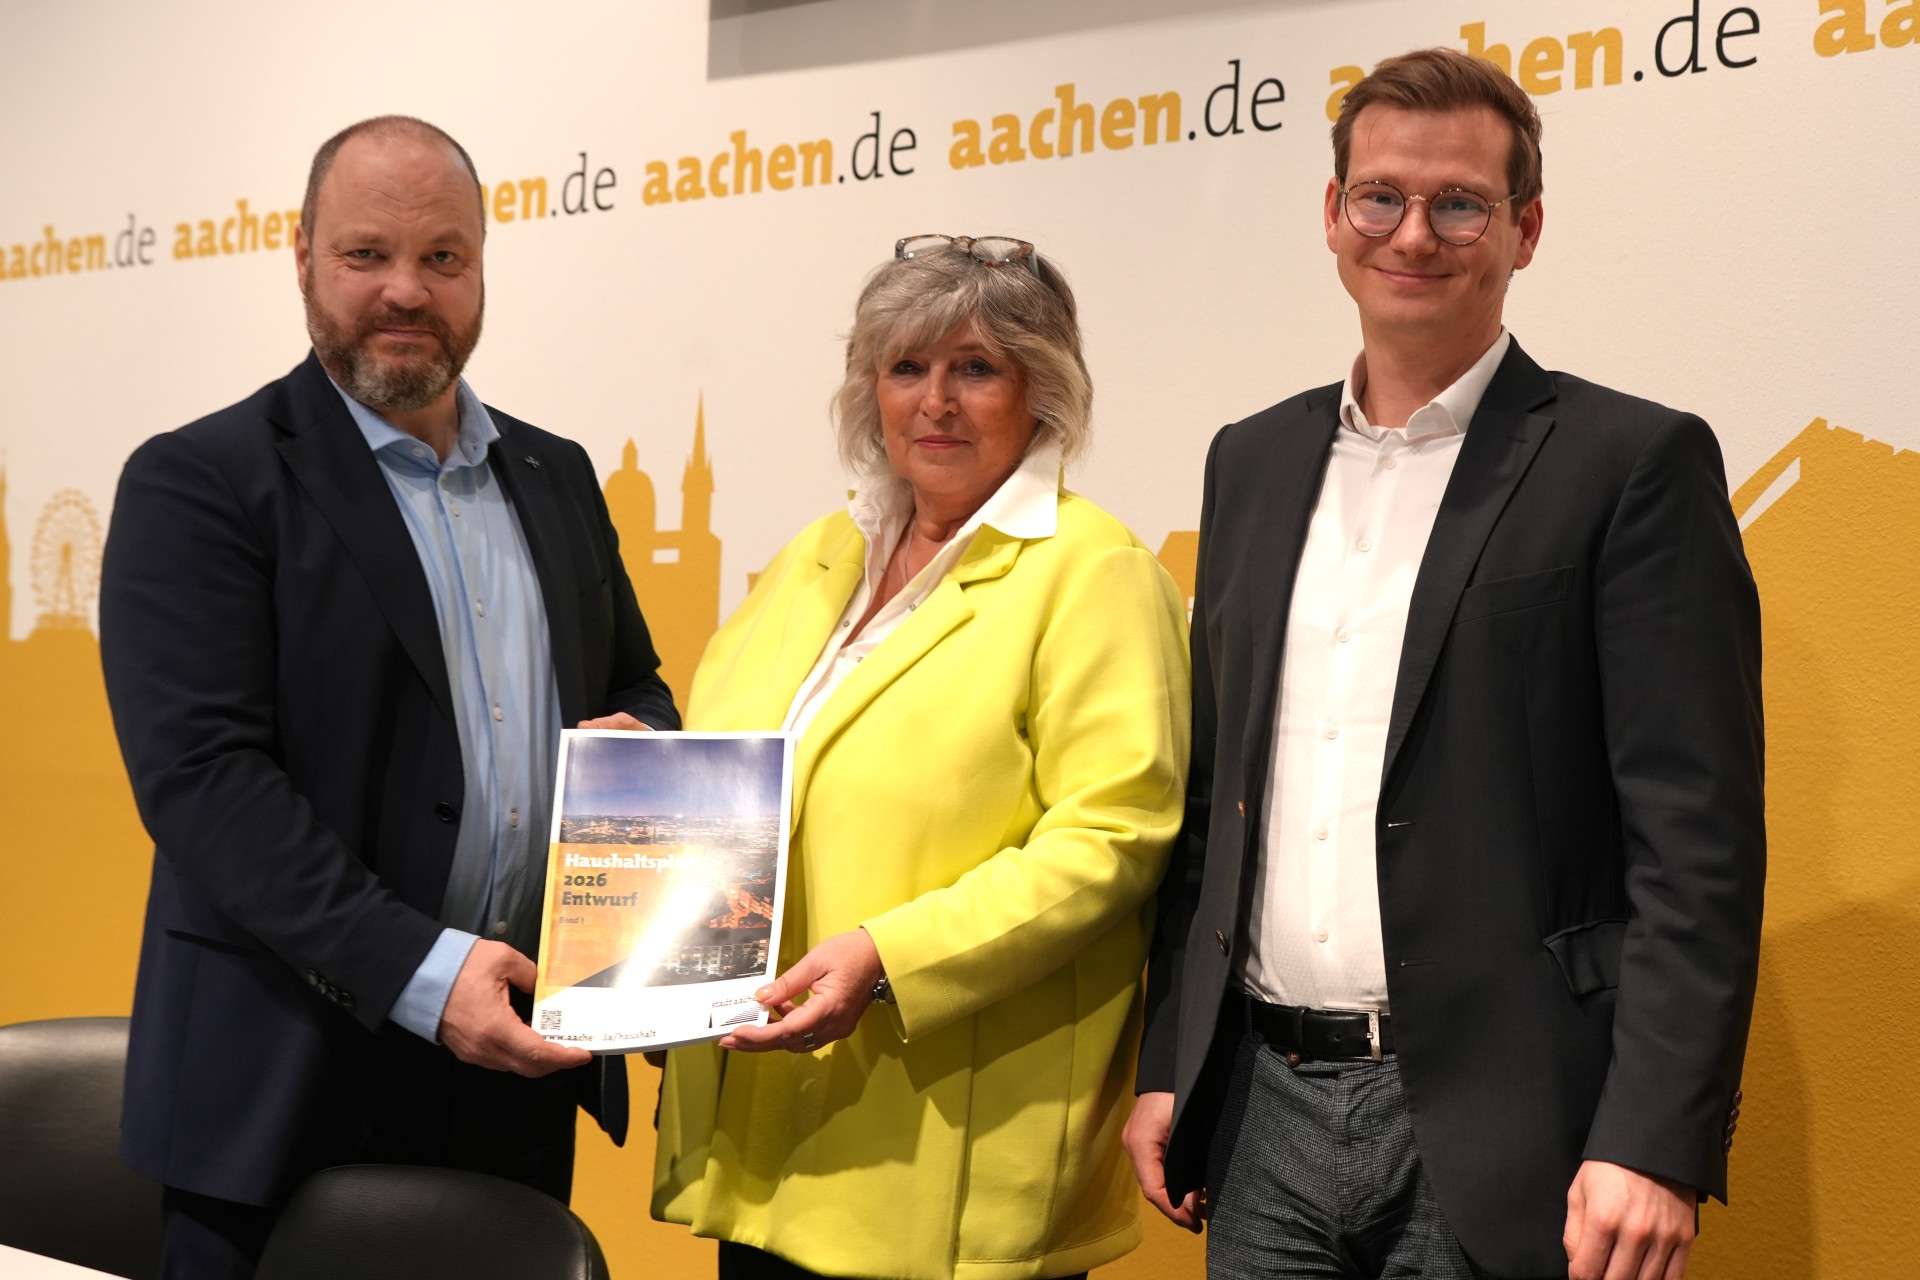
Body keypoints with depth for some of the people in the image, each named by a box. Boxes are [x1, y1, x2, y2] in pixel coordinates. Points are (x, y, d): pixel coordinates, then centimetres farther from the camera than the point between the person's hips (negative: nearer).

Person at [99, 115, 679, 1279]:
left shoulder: (557, 477, 12)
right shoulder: (198, 484, -7)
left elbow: (638, 687, 21)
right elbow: (200, 775, -16)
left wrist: (633, 739, -4)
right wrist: (419, 971, -24)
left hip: (522, 1064, 5)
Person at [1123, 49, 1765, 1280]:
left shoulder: (1635, 463, -6)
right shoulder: (1254, 461, 12)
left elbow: (1698, 840, -11)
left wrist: (1654, 1145, -18)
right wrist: (1168, 1066, 12)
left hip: (1494, 1129, -5)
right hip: (1264, 1111, 5)